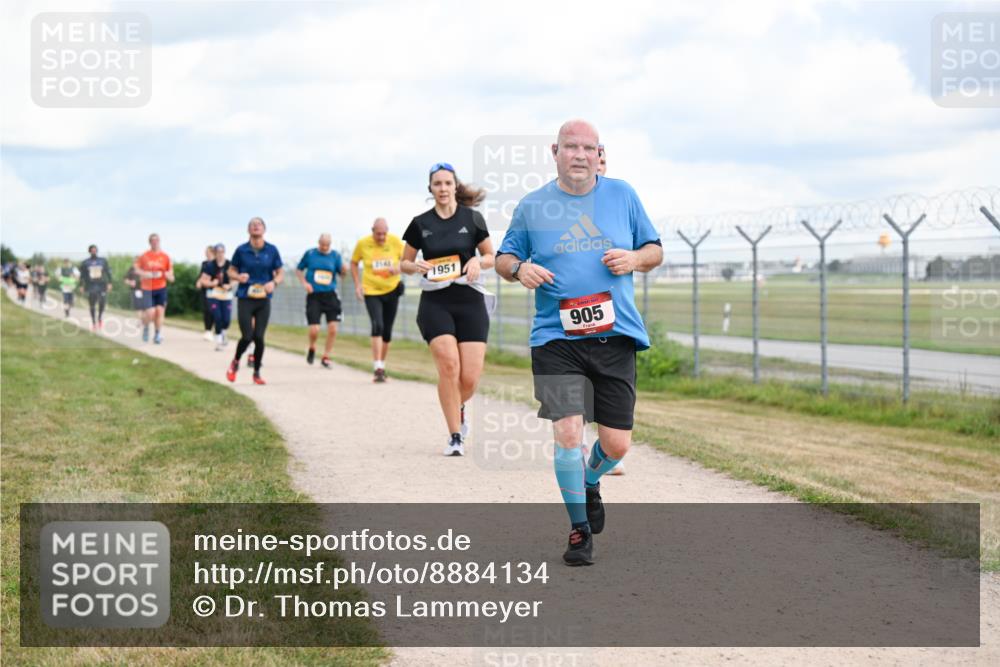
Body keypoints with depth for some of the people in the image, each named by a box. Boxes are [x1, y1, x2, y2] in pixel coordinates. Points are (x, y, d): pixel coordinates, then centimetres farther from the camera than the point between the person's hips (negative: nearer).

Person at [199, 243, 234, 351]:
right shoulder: (210, 266, -5)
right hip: (213, 294, -1)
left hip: (226, 295, 1)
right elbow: (203, 280, 0)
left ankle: (223, 333, 31)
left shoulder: (229, 265, -3)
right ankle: (218, 340, 6)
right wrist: (211, 283, -19)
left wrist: (229, 285, -16)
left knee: (226, 319, -2)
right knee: (217, 317, -10)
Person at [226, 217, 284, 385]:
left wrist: (274, 282, -13)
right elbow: (231, 271, 9)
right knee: (247, 337, -9)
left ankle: (257, 373, 15)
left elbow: (280, 273, 8)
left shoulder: (272, 250, 2)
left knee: (259, 337, -2)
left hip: (263, 300, 1)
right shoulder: (241, 250, -1)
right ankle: (235, 362, 22)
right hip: (245, 299, -1)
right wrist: (238, 277, -14)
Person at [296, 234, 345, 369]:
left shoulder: (335, 255, 4)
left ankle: (325, 358, 11)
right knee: (314, 330, -10)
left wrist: (344, 270, -21)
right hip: (314, 296, -1)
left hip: (330, 295, 1)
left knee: (332, 329, -7)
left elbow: (342, 273, 2)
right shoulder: (310, 254, 2)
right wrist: (304, 283, -4)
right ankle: (312, 348, 24)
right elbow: (299, 269, 12)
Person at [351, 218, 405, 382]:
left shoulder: (395, 241, -5)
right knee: (377, 326, -20)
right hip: (371, 292, -2)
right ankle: (378, 368, -22)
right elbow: (354, 263, 8)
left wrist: (399, 268, -18)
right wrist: (357, 284, -2)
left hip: (391, 291, 2)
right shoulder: (363, 244, -7)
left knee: (387, 331, 9)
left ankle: (382, 366, 27)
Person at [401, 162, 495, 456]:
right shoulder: (421, 223, 6)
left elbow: (491, 256, 11)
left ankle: (458, 408, 30)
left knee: (470, 377, -7)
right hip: (435, 302, 0)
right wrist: (416, 266, -8)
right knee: (448, 363, -20)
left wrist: (478, 261, -11)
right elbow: (404, 264, 14)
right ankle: (455, 437, -8)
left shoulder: (472, 218, 4)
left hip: (470, 301, 0)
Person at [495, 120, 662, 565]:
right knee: (567, 432, -15)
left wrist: (634, 258, -8)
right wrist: (519, 268, -8)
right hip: (556, 340, -1)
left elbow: (655, 251, 15)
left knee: (616, 444, 2)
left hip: (615, 336, 1)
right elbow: (503, 258, 15)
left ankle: (590, 485, 38)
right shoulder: (532, 206, 6)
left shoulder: (622, 195, 8)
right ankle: (579, 528, 4)